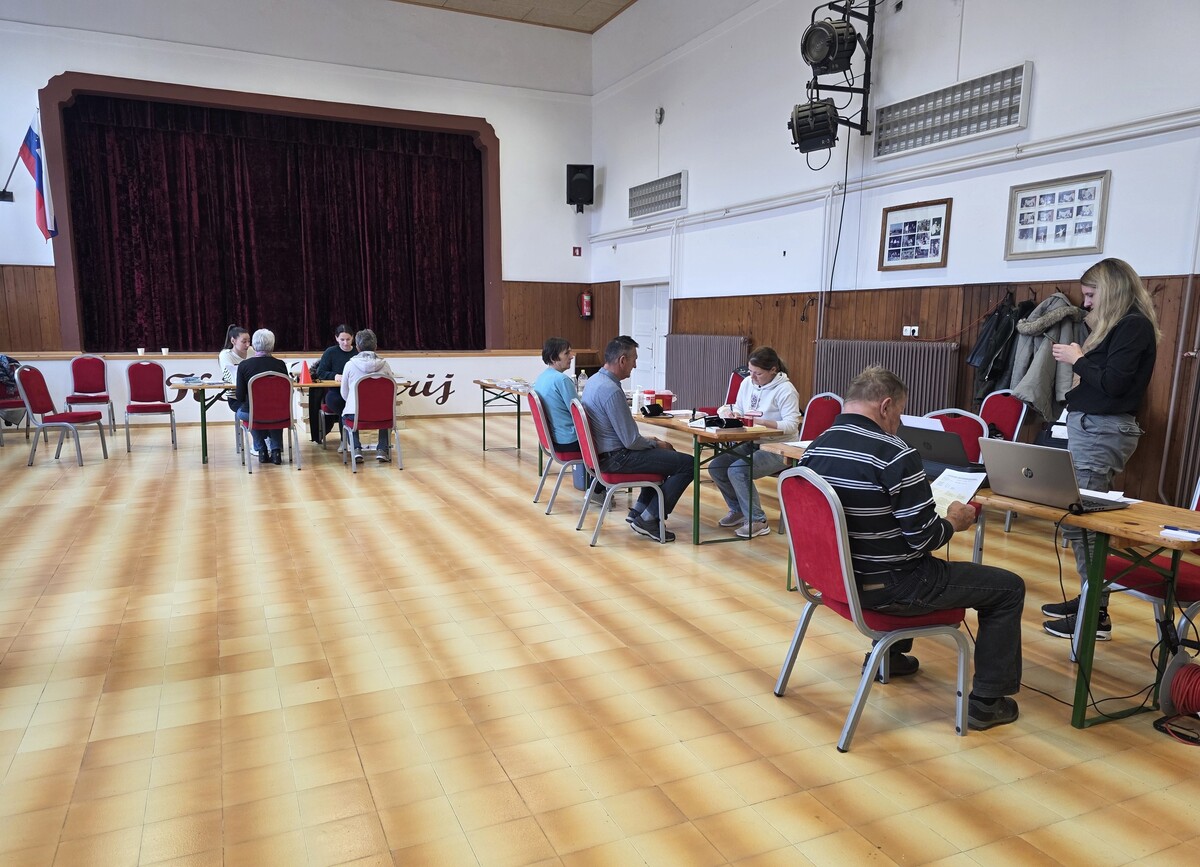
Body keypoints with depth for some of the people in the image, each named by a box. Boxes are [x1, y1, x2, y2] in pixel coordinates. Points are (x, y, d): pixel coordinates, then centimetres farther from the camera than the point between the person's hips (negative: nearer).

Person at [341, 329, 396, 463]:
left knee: (345, 417, 35)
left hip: (355, 414, -1)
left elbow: (344, 394, 5)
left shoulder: (350, 364, -3)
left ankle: (356, 449, 14)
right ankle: (382, 449, 19)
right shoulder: (384, 365, -2)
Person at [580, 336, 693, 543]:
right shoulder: (611, 390, -24)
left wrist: (647, 440, 16)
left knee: (667, 454, 28)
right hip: (616, 459, -10)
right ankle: (648, 519, -1)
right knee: (687, 463, -10)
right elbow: (631, 441, -21)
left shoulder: (594, 380, 7)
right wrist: (655, 443, -2)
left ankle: (638, 510, 24)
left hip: (602, 453, 10)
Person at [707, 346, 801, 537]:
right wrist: (734, 414, -7)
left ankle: (757, 522, -11)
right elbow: (738, 409, 17)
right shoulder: (747, 382, 6)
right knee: (716, 466, -9)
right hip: (752, 444, 8)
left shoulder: (785, 390, -15)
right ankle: (738, 510, 12)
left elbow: (792, 425, -22)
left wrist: (763, 422, -32)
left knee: (737, 471, -27)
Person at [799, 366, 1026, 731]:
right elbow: (925, 538, -20)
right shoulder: (895, 455, -22)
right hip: (887, 589, -8)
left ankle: (889, 655, 45)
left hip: (839, 578, 8)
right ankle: (986, 701, 16)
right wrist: (954, 521, 2)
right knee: (1009, 587, 9)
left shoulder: (813, 451, -1)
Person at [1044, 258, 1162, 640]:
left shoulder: (1134, 325, -11)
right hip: (1089, 426, 10)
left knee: (1077, 520, -8)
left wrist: (1078, 359, -7)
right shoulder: (1116, 324, 17)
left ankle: (1096, 615, 1)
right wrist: (1078, 358, 5)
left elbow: (1114, 383, -18)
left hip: (1102, 430, -10)